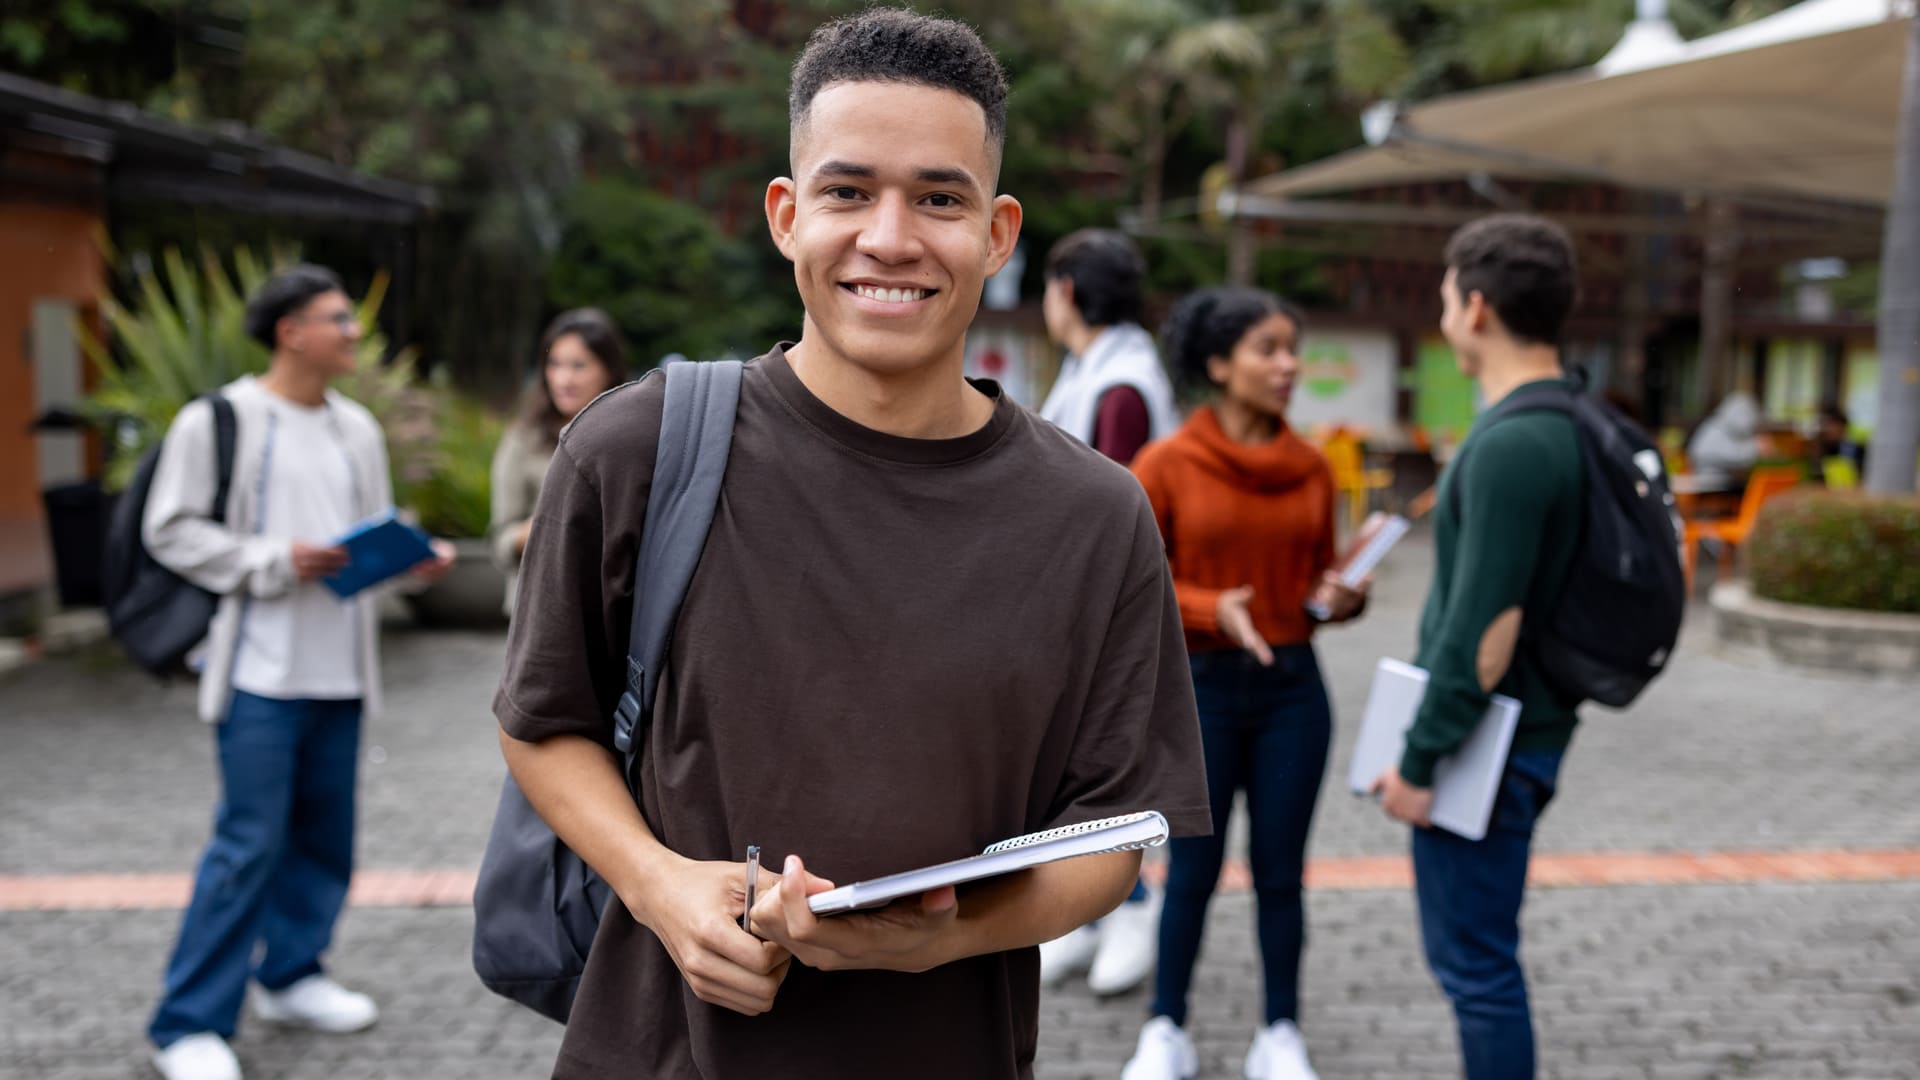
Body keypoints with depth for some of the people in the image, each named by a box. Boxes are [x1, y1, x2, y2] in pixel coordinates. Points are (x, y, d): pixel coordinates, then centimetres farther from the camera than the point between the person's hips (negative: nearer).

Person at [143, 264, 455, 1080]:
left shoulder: (357, 429, 13)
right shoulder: (217, 422, -6)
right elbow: (170, 530, -6)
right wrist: (274, 561, -16)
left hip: (339, 670, 6)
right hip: (261, 671, -6)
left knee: (325, 832, 13)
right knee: (249, 842, -7)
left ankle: (290, 974, 31)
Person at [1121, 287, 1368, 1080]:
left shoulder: (1311, 468, 4)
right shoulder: (1166, 464, -8)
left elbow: (1316, 576, 14)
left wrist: (1340, 596, -8)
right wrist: (1213, 609, -20)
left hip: (1292, 689, 3)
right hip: (1199, 688, -3)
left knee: (1281, 871, 8)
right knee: (1193, 871, 6)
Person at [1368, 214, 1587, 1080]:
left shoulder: (1512, 445, -22)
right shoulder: (1574, 424, 8)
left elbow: (1484, 630, -24)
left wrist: (1420, 761, -16)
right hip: (1527, 726, 10)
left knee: (1476, 964, 2)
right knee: (1467, 951, 21)